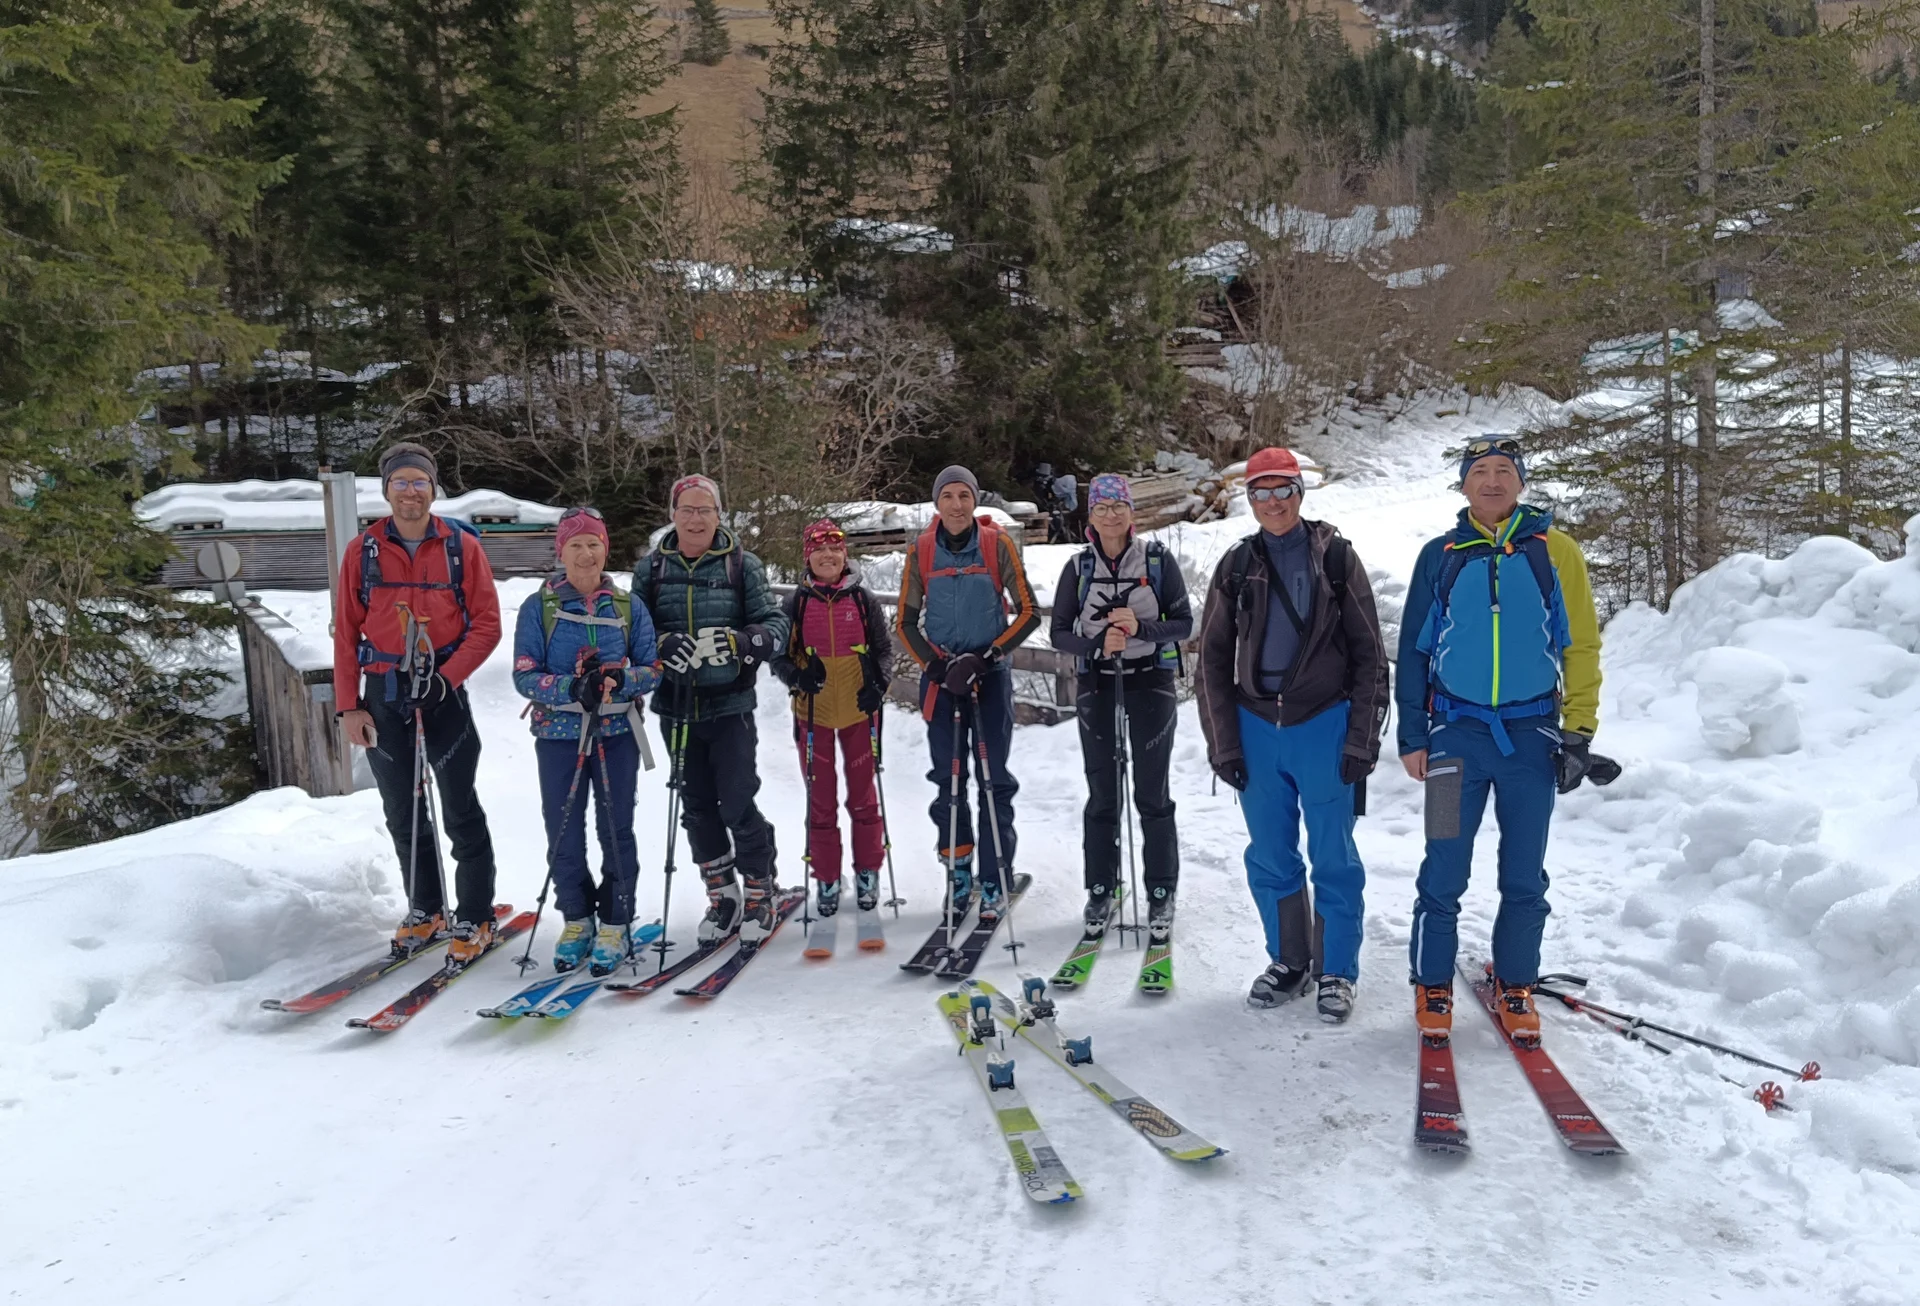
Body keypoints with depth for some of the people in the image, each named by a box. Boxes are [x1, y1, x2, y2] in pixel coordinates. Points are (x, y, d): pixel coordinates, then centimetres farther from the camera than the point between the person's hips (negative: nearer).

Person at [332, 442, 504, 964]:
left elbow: (486, 623, -3)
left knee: (460, 812, 0)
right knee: (403, 812, 11)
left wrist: (447, 678, -14)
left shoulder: (462, 546, -2)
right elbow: (346, 632, 4)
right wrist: (348, 705, -1)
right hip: (383, 695, 3)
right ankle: (425, 911, 26)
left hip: (444, 692, -2)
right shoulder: (363, 550, 3)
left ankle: (474, 920, 10)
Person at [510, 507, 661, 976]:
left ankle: (615, 924, 16)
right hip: (558, 735, 0)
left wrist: (617, 682, -19)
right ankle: (577, 920, 23)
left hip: (617, 732, 0)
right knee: (564, 834, 5)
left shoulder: (629, 606, 4)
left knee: (616, 831, 4)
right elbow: (524, 676, -5)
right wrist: (572, 688, -23)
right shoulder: (538, 607, 1)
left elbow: (652, 669, 2)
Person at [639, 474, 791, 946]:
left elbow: (776, 627, -4)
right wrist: (663, 646, -16)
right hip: (676, 707, 3)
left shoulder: (742, 565, 0)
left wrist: (737, 642, -24)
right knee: (696, 806, 10)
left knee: (737, 804, -5)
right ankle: (722, 896, 25)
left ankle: (760, 894, 14)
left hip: (730, 705, -3)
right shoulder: (651, 569, 6)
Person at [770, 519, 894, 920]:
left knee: (863, 796, 9)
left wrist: (879, 684, -12)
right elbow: (778, 655, 3)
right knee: (820, 801, 7)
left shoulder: (863, 599, 0)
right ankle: (826, 879, 19)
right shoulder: (795, 603, -1)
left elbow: (884, 649, 5)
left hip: (859, 711, 0)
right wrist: (796, 677, -17)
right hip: (813, 712, 0)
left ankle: (868, 872, 24)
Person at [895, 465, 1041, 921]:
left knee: (995, 779, -2)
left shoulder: (997, 544, -2)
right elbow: (906, 621, 7)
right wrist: (935, 664, -7)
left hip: (990, 673, -1)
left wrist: (987, 656, -10)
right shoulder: (921, 551, 2)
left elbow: (1028, 612, -1)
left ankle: (995, 880, 4)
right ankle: (958, 873, 14)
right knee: (948, 777, 4)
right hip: (939, 676, 2)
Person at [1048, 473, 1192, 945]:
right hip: (1096, 684, 2)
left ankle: (1161, 896, 11)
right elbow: (1059, 633, 2)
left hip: (1150, 681, -1)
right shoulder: (1078, 567, 3)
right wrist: (1098, 642, -16)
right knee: (1101, 795, 5)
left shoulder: (1157, 560, -1)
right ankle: (1101, 892, 17)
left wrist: (1140, 629, -20)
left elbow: (1183, 622, -2)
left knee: (1152, 795, 1)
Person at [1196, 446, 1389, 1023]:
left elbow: (1368, 652, 0)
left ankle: (1337, 972, 16)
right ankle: (1288, 962, 25)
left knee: (1334, 857, 3)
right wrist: (1223, 743, 3)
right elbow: (1213, 657, 8)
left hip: (1324, 725, -3)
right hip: (1256, 728, 3)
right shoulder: (1237, 565, 6)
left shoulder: (1335, 557, -1)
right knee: (1270, 857, 10)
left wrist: (1362, 738, -6)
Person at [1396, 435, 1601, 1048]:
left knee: (1524, 875, 9)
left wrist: (1578, 730, -3)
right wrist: (1411, 735, 3)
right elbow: (1414, 650, 8)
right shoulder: (1441, 555, 5)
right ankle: (1433, 984, 16)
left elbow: (1581, 644, 3)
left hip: (1533, 732, 0)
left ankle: (1515, 985, 24)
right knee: (1445, 870, 0)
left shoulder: (1554, 550, 3)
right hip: (1457, 730, 0)